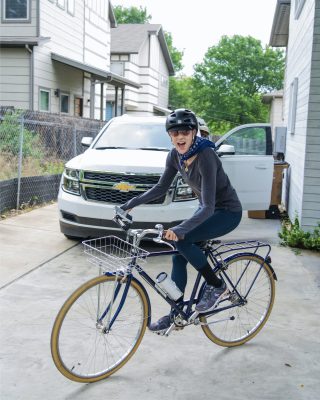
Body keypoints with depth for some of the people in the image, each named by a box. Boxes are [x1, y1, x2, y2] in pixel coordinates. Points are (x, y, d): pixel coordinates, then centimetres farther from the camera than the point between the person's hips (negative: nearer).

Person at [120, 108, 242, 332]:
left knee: (182, 240, -26)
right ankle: (176, 314, 13)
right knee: (179, 257, 0)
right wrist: (132, 203, -5)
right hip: (207, 209, 8)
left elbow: (208, 207, -35)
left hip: (228, 212, -8)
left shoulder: (205, 156, -30)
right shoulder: (176, 155, -7)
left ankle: (216, 286, -6)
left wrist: (180, 229, -48)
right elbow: (162, 188, 5)